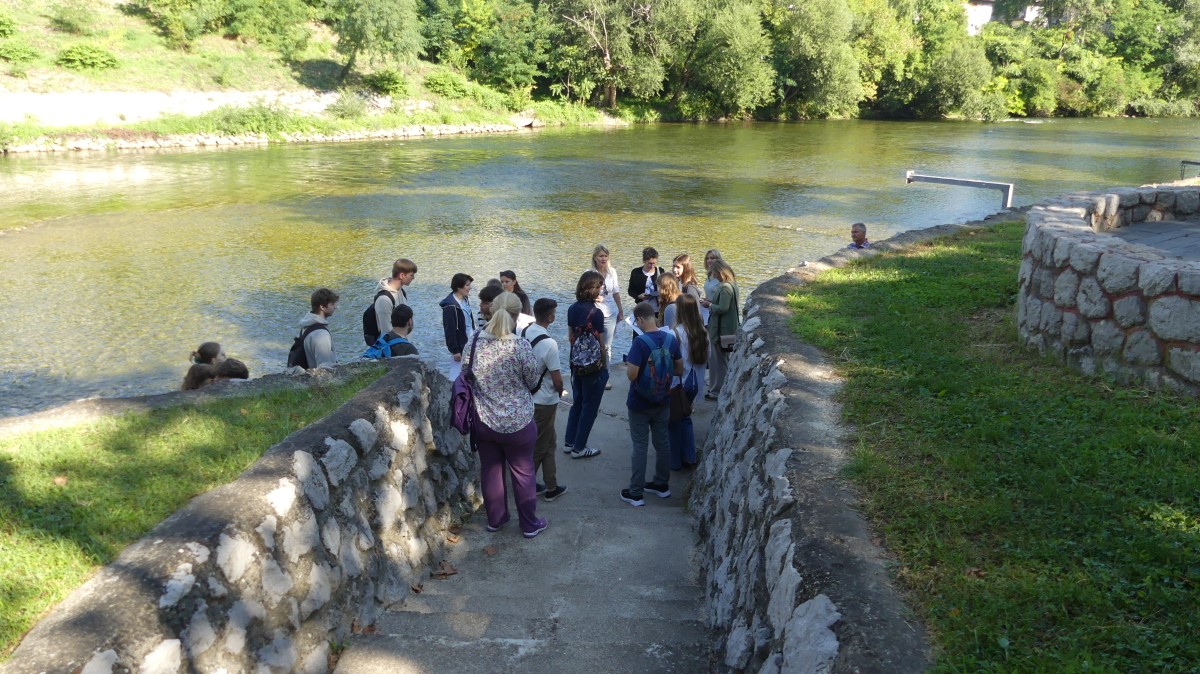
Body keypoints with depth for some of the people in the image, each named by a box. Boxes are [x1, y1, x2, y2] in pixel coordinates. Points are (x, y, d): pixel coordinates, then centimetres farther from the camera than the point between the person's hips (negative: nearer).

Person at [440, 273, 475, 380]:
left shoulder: (465, 300, 6)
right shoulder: (450, 306, -19)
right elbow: (449, 330, -18)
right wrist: (454, 350, -18)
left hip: (469, 344, 8)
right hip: (460, 346, -8)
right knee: (457, 373, -1)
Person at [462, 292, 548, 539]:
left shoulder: (473, 343, -10)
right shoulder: (520, 346, -22)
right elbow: (534, 380, -8)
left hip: (483, 422, 4)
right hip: (517, 423, -3)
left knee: (490, 471, 20)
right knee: (523, 473, 14)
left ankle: (495, 519, 36)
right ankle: (530, 524, 29)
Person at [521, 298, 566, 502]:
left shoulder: (524, 333, -4)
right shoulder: (549, 343, -25)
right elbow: (557, 379, -19)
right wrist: (560, 392, 1)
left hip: (528, 396, 7)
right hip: (545, 401, -7)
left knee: (548, 441, 19)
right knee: (539, 446, 10)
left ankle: (551, 487, 27)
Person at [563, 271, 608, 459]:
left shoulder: (572, 309, -1)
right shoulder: (596, 313, -20)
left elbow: (570, 337, 7)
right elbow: (601, 344, -15)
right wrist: (605, 366, -3)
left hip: (576, 363, 7)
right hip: (594, 366, -7)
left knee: (577, 403, 20)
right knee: (590, 407, 7)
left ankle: (569, 442, 26)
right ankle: (579, 448, 14)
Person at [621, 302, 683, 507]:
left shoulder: (640, 342, -23)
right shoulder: (671, 339, -4)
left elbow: (631, 375, -26)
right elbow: (679, 370, 6)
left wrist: (628, 365, -5)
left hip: (640, 403, -5)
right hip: (662, 401, 5)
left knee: (640, 446, 2)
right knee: (662, 442, 17)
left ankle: (635, 493, 10)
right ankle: (662, 484, 32)